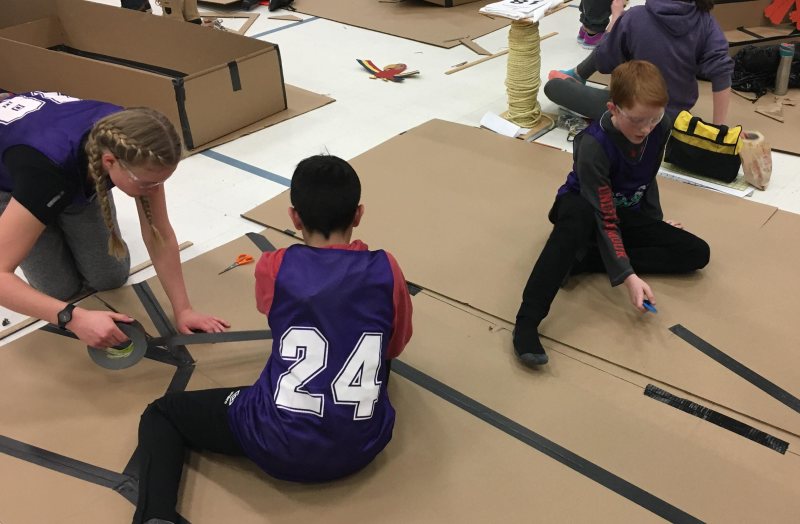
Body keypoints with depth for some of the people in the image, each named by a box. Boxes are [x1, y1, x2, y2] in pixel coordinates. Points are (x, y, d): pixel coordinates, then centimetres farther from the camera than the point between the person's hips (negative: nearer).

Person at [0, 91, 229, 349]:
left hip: (75, 174, 4)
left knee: (111, 277, -1)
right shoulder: (49, 169, -46)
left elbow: (160, 236, -22)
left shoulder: (132, 145, -32)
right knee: (60, 288, -8)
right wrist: (75, 318, -54)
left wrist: (183, 310, -25)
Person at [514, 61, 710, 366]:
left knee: (697, 253, -11)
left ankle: (582, 261, -20)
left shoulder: (661, 127, -14)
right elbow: (605, 219, -33)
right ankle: (527, 321, -46)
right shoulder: (593, 145, -32)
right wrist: (628, 275, -40)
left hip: (627, 213, 6)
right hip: (589, 210, -6)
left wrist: (655, 221, 10)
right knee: (579, 216, -44)